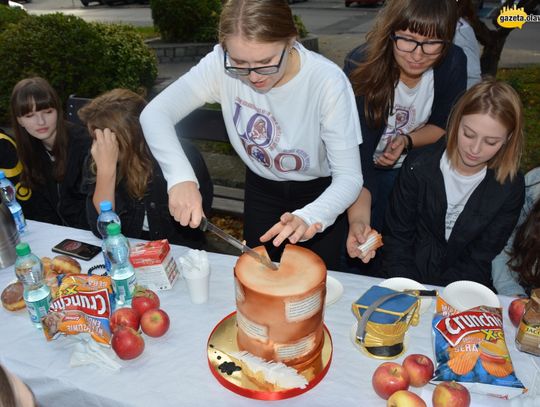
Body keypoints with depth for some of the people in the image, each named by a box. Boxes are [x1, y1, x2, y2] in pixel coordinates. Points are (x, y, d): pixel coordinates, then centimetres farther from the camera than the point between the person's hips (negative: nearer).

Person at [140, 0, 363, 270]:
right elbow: (155, 114, -22)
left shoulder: (328, 81, -31)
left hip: (321, 193, -2)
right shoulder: (222, 64, -24)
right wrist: (181, 177, -40)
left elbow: (349, 177, -28)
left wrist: (308, 218, -48)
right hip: (261, 188, 2)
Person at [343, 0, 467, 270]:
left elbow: (444, 127, -4)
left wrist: (407, 140, -25)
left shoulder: (452, 63, -20)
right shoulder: (361, 66, -32)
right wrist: (358, 219, -52)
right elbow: (356, 156, -38)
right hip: (366, 168, -3)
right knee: (354, 251, 4)